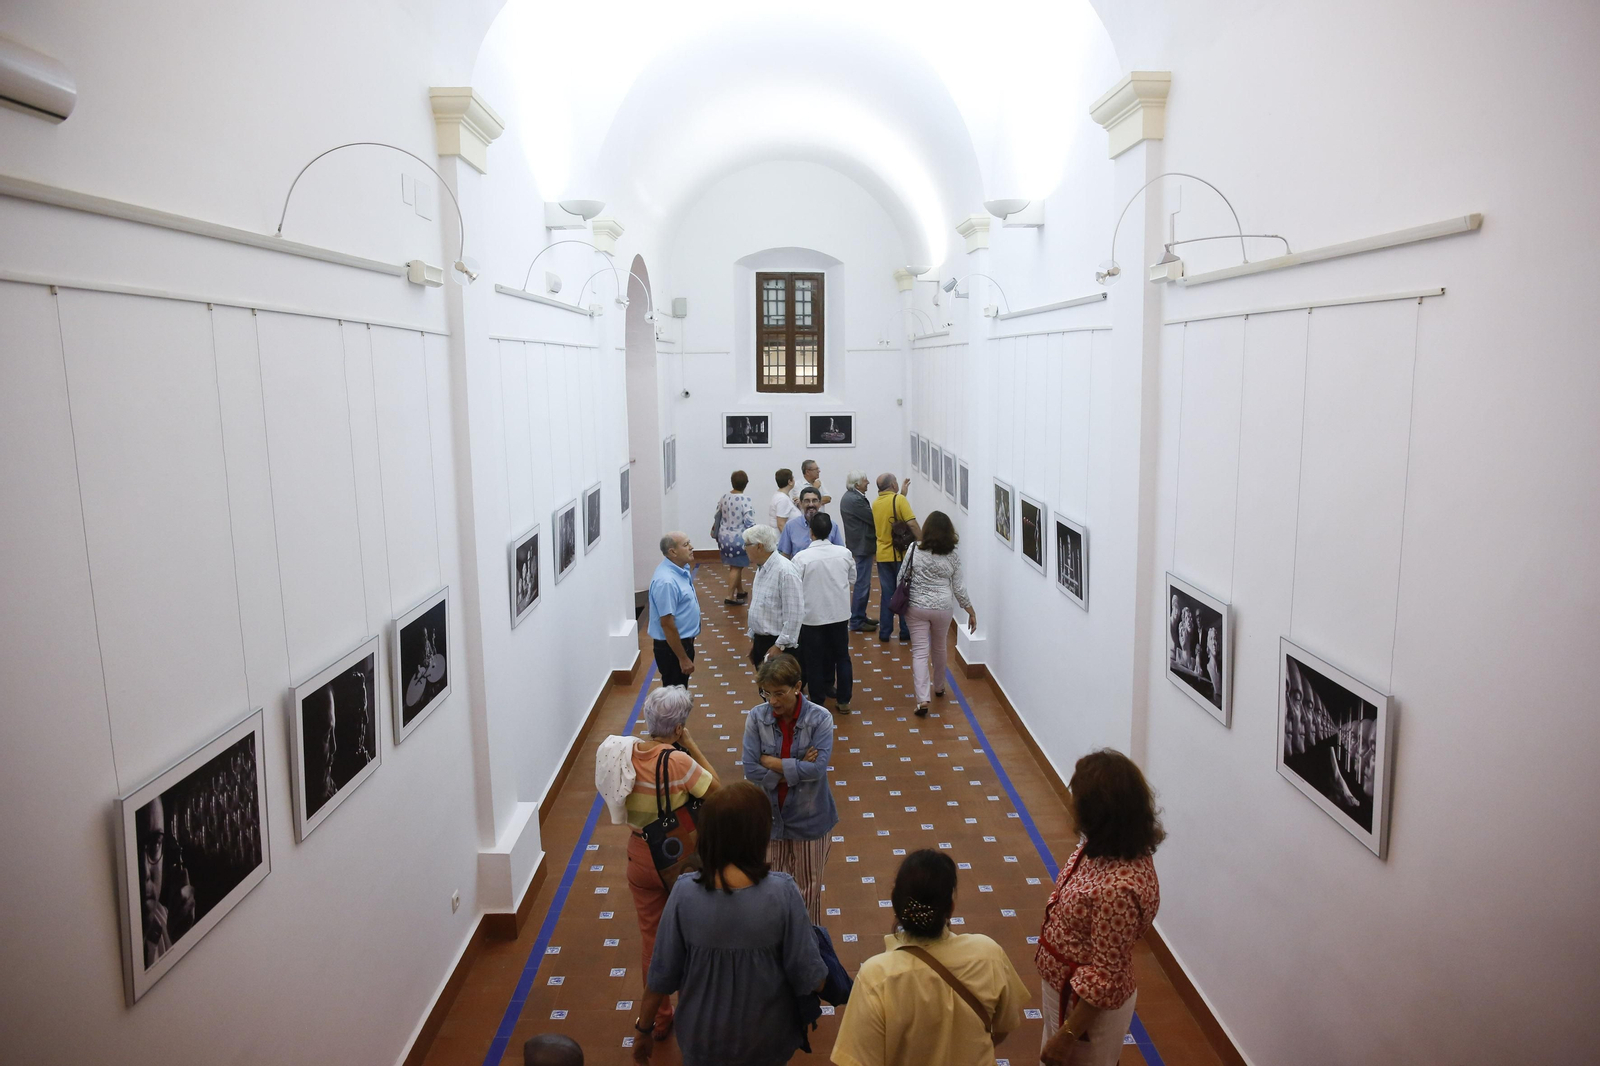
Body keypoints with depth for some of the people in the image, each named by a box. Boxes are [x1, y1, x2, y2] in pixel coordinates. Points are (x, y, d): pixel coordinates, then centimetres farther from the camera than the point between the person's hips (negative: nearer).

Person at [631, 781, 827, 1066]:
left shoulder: (685, 892, -22)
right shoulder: (781, 891, -26)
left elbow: (662, 974, -12)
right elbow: (808, 975, -18)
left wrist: (643, 1027, 4)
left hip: (704, 1035, 1)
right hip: (766, 1035, -1)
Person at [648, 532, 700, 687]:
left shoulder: (680, 570, 4)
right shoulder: (666, 581, -26)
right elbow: (667, 624, -26)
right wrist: (683, 658, -22)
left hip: (683, 641, 9)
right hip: (672, 646, -9)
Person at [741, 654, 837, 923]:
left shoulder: (819, 719, -16)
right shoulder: (757, 717, -12)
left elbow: (817, 768, -24)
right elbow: (750, 769, -15)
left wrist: (769, 761, -18)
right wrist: (797, 768, -19)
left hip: (808, 815, -1)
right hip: (769, 813, 1)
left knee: (808, 884, 17)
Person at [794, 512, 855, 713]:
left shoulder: (801, 558, -18)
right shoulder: (844, 553, -6)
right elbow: (852, 577, 9)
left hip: (812, 615, -3)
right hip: (839, 612, 3)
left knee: (814, 661, 10)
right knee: (842, 656, 16)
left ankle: (817, 703, 20)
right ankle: (843, 701, 23)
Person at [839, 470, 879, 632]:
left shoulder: (851, 496, 12)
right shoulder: (855, 500, -22)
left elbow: (869, 518, 14)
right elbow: (874, 519, -19)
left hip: (861, 546, 11)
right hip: (861, 547, -11)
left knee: (863, 583, 18)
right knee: (862, 584, -5)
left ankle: (861, 616, 28)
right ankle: (856, 622, 2)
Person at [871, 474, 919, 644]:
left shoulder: (875, 503, 6)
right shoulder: (899, 500, -13)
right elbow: (912, 524, -20)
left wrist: (902, 491, 25)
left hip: (883, 555, 5)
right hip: (901, 554, -5)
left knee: (887, 594, 12)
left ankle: (884, 632, 13)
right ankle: (905, 632, 12)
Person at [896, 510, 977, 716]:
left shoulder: (915, 550, -10)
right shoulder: (953, 556, -7)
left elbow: (902, 578, -5)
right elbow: (959, 588, -3)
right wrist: (971, 611, 8)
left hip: (917, 607, -1)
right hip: (943, 608, 1)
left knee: (920, 652, 1)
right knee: (939, 649, 22)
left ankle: (922, 699, -9)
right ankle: (939, 686, 43)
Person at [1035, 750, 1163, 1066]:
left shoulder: (1118, 887, -36)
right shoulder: (1104, 847, -9)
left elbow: (1104, 975, -27)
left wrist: (1068, 1034, -17)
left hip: (1088, 1005, -8)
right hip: (1063, 988, 8)